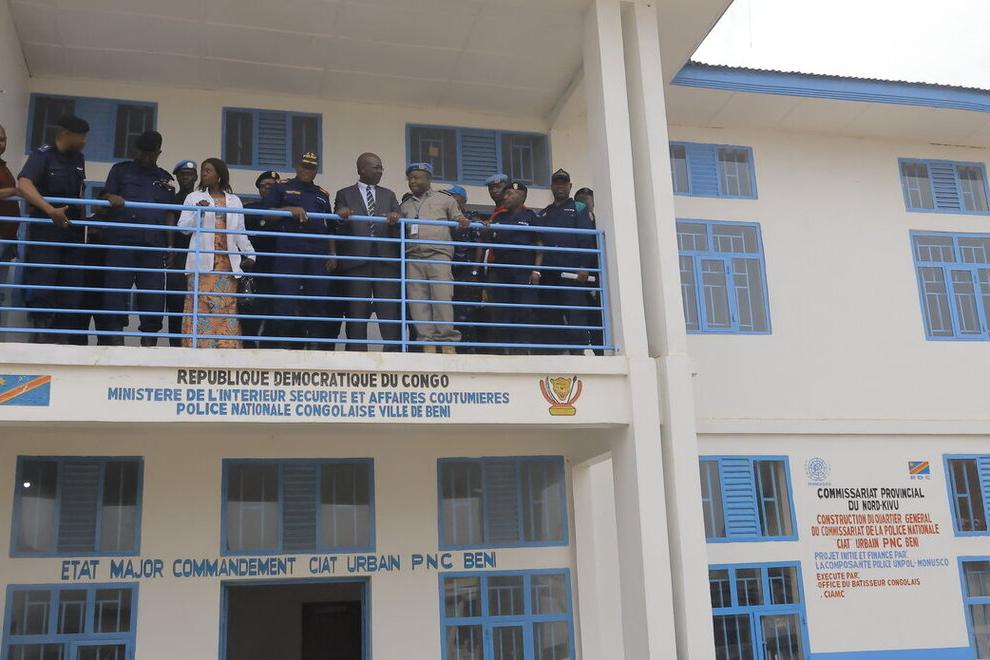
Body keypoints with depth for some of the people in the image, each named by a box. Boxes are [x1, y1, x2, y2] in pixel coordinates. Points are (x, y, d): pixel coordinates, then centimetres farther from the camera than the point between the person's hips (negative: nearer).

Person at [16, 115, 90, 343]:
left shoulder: (79, 159, 13)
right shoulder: (43, 155, -8)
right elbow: (24, 185, -24)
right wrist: (50, 210, -34)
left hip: (72, 230, 7)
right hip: (45, 229, -7)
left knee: (71, 285, 5)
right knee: (43, 282, -9)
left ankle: (60, 333, 11)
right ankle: (41, 331, -4)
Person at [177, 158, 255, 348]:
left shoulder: (234, 200, 17)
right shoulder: (194, 197, 11)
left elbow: (240, 232, 17)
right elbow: (183, 227, 4)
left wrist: (250, 254, 7)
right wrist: (198, 212, -11)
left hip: (228, 261, 2)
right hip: (203, 261, -2)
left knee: (227, 305, -3)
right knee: (200, 303, -10)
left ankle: (227, 345, -4)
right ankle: (198, 344, -11)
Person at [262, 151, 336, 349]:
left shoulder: (322, 194, 22)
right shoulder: (281, 188, 13)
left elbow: (329, 228, 22)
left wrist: (332, 254, 13)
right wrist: (290, 210, -11)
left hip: (318, 253, 3)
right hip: (289, 251, -3)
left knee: (316, 300, -2)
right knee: (286, 299, -10)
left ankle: (315, 345, 1)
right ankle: (284, 343, -5)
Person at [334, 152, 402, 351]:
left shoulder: (388, 195, 19)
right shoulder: (345, 194, 11)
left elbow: (398, 229, 10)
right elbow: (338, 228, 4)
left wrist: (395, 219, -13)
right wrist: (341, 216, -19)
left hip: (386, 259, 2)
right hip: (356, 260, -2)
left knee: (391, 311, -4)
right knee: (357, 314, -1)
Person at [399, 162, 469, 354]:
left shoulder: (445, 200, 14)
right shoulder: (405, 206, 22)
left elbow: (458, 220, 13)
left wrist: (463, 222, -10)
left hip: (439, 256, -3)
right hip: (413, 260, 3)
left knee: (442, 299, -12)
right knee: (418, 302, -4)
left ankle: (448, 344, -10)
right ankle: (428, 344, -3)